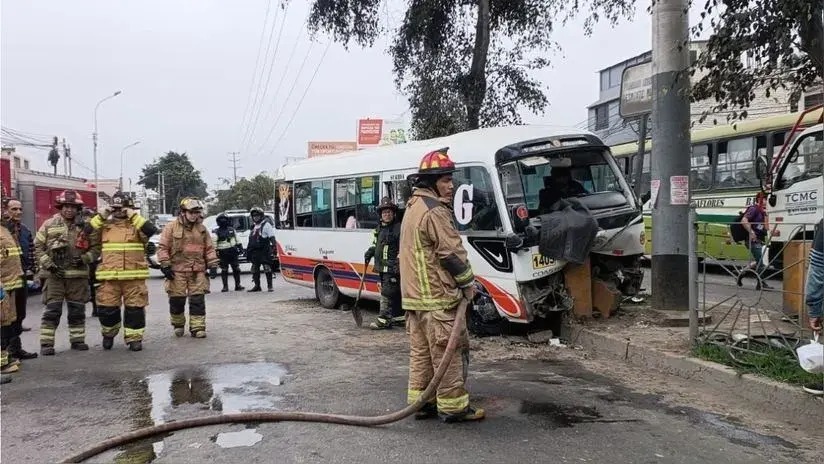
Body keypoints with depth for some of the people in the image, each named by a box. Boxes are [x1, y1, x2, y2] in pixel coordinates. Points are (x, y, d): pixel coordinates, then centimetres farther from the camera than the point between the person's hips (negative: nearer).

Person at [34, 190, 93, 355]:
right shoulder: (49, 224, 2)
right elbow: (38, 246, 2)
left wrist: (84, 258, -8)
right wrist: (49, 265, -8)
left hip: (78, 275, 2)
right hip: (55, 274, -2)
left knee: (77, 310, 8)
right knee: (52, 310, -5)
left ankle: (77, 340, 18)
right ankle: (46, 343, 0)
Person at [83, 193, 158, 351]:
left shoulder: (137, 225, 6)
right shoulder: (104, 225, 13)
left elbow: (152, 230, -14)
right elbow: (86, 233, 0)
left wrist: (134, 216, -11)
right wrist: (100, 216, -2)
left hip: (134, 276, -1)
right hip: (109, 276, 2)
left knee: (135, 308, 1)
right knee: (107, 308, 4)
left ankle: (134, 338, 11)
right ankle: (108, 334, 28)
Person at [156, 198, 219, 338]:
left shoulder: (202, 229, 12)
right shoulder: (171, 227, 0)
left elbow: (209, 248, 14)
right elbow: (162, 247, -2)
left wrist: (213, 264, 5)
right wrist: (165, 265, -9)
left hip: (198, 271, 3)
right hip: (177, 270, -2)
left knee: (198, 300, 0)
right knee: (177, 299, 3)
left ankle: (197, 327, 5)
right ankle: (178, 325, 24)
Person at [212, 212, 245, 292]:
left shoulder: (231, 230, 12)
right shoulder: (216, 232, -2)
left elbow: (237, 240, 20)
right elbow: (214, 244, -7)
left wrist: (240, 247, 16)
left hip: (233, 252, 3)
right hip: (223, 254, -3)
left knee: (236, 269, 4)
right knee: (224, 271, 1)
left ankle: (237, 285, 12)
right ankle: (225, 286, 8)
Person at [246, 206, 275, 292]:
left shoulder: (266, 224, -3)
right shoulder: (254, 226, 20)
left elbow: (272, 237, -9)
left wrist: (273, 247, -19)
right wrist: (248, 250, 23)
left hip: (264, 251, -8)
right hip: (255, 251, 8)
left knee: (267, 268, -7)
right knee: (255, 269, 10)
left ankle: (270, 286, -2)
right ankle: (257, 286, 19)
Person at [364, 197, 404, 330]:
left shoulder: (399, 228, -10)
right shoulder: (378, 229, 17)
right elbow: (376, 244, 30)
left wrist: (397, 264, -23)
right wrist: (370, 252, 11)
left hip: (392, 268, -8)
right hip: (382, 267, 9)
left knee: (387, 292, -9)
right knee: (395, 294, 15)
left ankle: (383, 319, -7)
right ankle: (399, 316, 24)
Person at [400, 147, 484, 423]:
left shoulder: (412, 207, 16)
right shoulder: (434, 211, -16)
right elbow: (452, 252, -16)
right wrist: (468, 282, -5)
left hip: (414, 295, 10)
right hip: (437, 297, -10)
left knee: (420, 351, 13)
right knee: (449, 352, -2)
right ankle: (453, 407, 5)